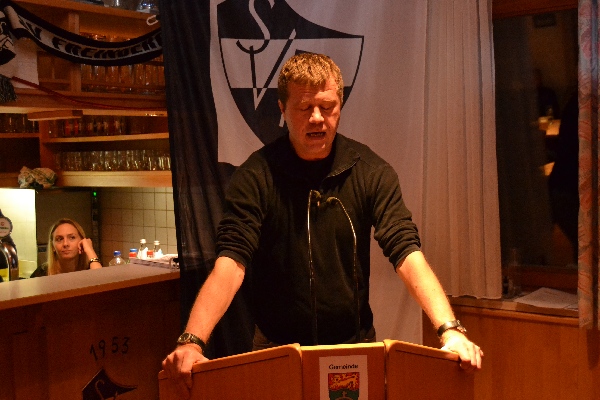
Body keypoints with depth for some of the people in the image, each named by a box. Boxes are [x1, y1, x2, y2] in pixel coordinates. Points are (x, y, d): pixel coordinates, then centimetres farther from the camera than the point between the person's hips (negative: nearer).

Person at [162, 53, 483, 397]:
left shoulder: (371, 171, -8)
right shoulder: (256, 177, -13)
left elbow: (407, 252, -15)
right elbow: (231, 263, -21)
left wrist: (450, 329, -29)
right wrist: (192, 341, -37)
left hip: (356, 344, 2)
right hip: (277, 350, -1)